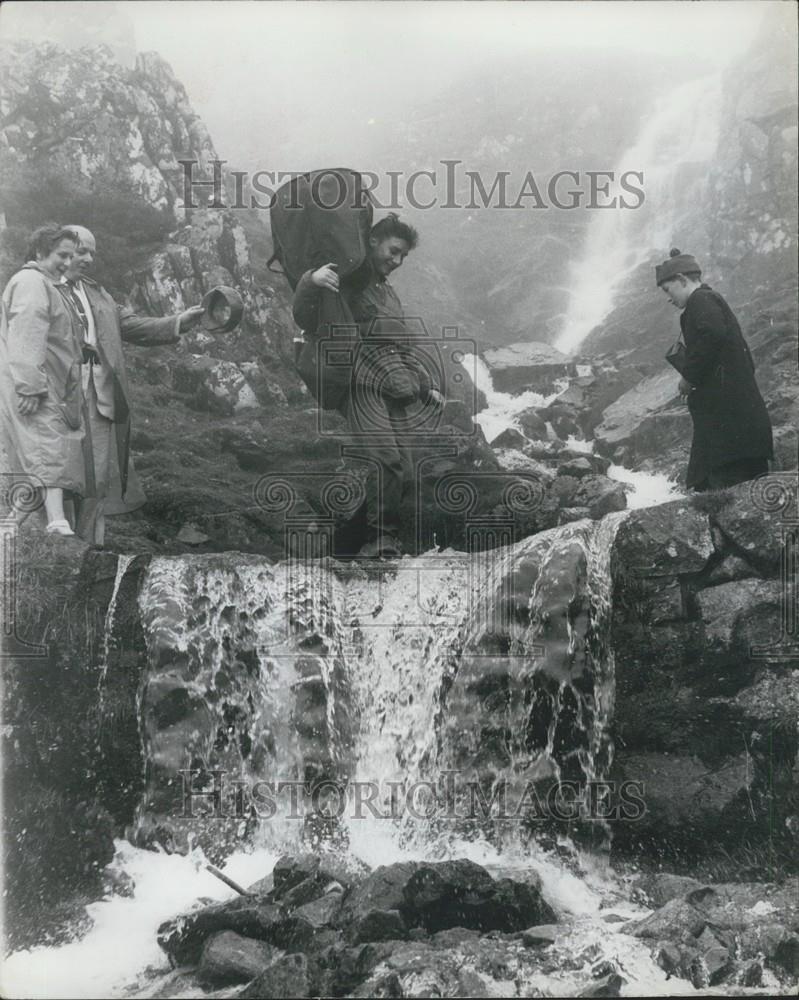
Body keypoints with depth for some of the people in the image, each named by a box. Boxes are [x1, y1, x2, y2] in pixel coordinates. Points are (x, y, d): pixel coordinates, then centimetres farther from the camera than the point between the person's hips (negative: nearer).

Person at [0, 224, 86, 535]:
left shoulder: (42, 284, 25)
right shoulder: (32, 283, -9)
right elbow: (26, 340, -19)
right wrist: (30, 387, -25)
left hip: (43, 388, 10)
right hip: (33, 390, -10)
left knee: (48, 451, 6)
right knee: (50, 451, -19)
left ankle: (56, 522, 6)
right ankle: (58, 523, -28)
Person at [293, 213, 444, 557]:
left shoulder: (390, 295, 32)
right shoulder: (345, 281, 7)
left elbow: (407, 347, 37)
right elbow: (305, 321, -6)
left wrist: (428, 385, 27)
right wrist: (310, 283, -24)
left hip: (395, 392, 7)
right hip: (361, 384, -7)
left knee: (405, 473, -6)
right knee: (387, 459, -25)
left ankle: (383, 537, 3)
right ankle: (383, 536, -16)